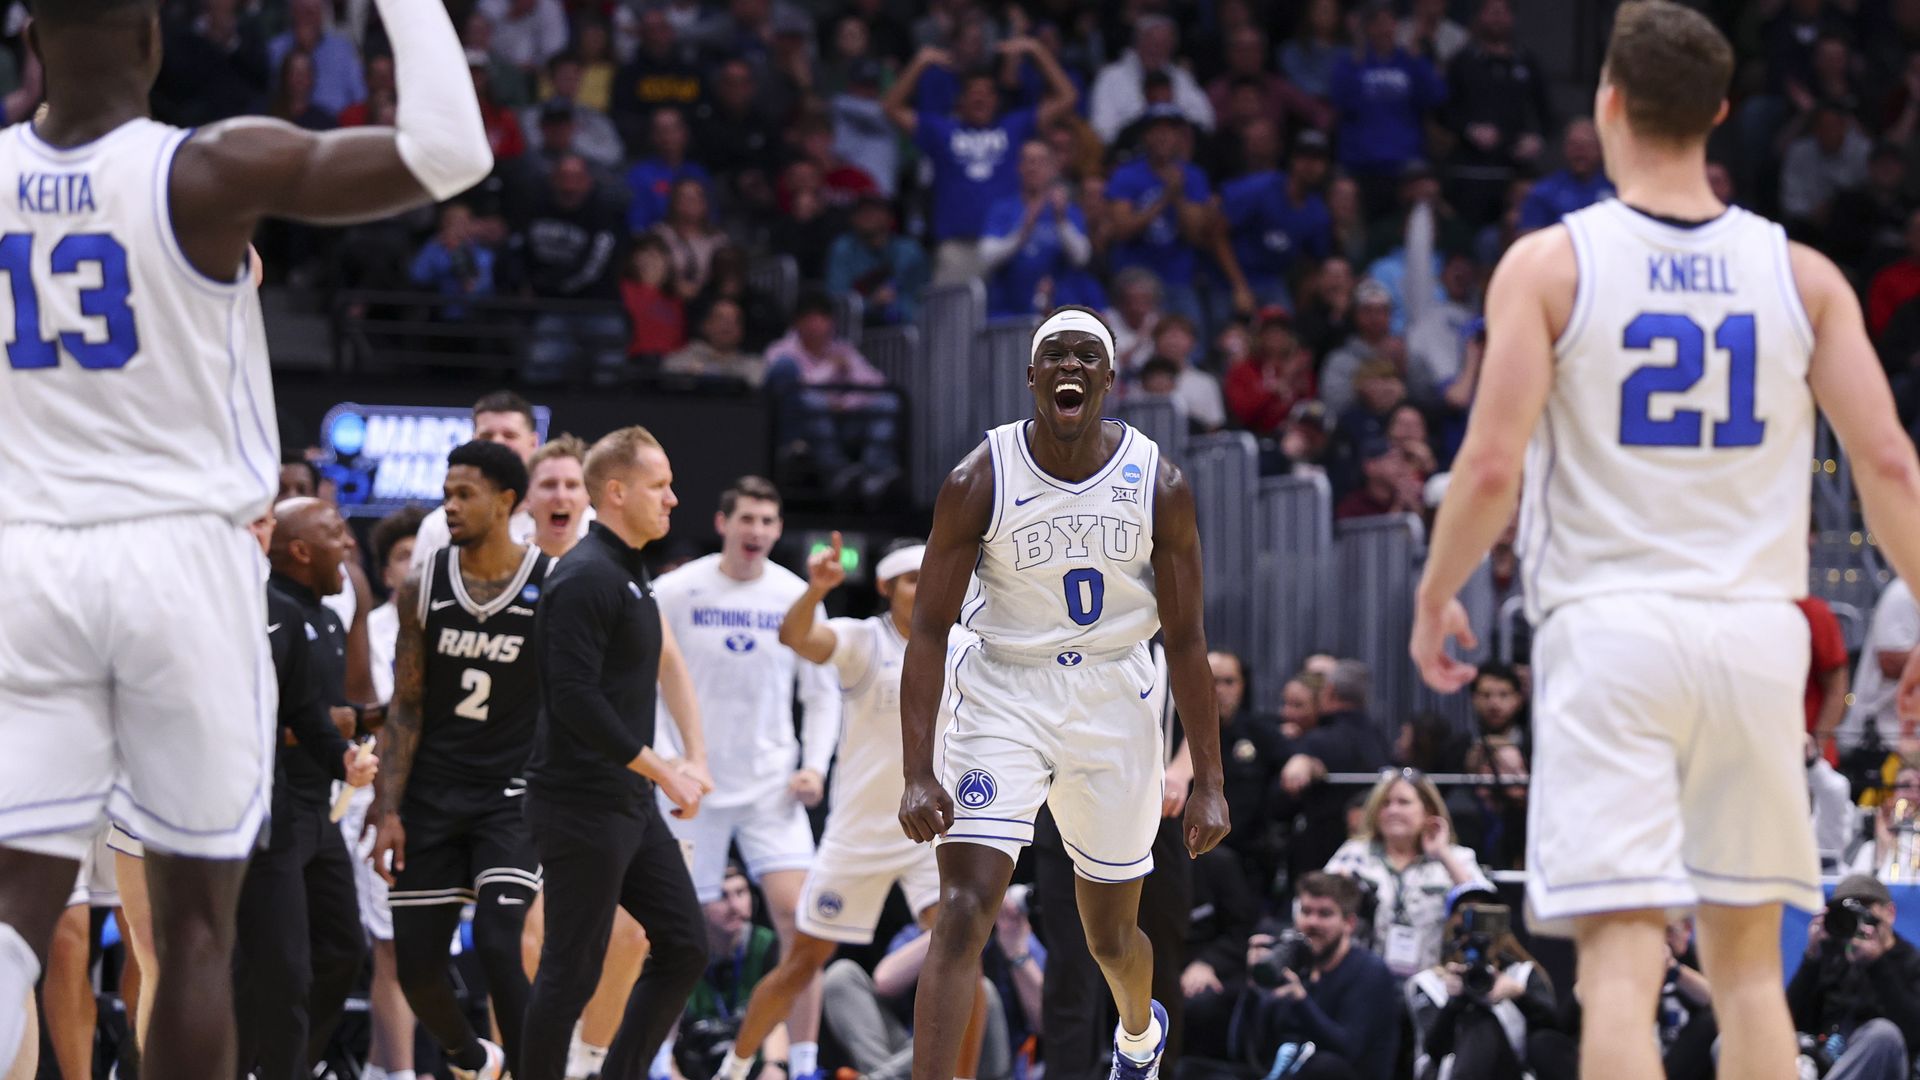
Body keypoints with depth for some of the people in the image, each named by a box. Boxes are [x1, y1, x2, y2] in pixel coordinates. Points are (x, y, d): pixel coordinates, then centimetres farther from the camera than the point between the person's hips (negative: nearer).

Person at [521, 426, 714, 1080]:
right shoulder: (585, 578, -16)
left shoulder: (630, 576, 15)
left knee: (685, 947, 7)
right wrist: (664, 772, -18)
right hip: (581, 806, -10)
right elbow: (576, 698, -23)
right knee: (571, 971, -5)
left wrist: (693, 762, 9)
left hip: (631, 805, 10)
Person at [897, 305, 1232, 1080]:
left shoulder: (1159, 486, -9)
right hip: (1003, 697, -2)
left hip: (1113, 704, 2)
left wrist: (1209, 780, -4)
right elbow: (928, 630, -11)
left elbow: (1185, 640, -2)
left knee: (1111, 935, 16)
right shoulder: (980, 481, -13)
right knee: (962, 914, -18)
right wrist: (918, 774, -19)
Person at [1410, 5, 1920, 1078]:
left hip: (1610, 627, -3)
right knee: (1748, 963, 13)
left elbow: (1491, 469, -9)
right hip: (1757, 630, 3)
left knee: (1621, 963, -7)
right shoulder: (1802, 275, 5)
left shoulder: (1548, 263, -3)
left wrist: (1435, 599, 7)